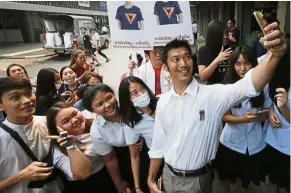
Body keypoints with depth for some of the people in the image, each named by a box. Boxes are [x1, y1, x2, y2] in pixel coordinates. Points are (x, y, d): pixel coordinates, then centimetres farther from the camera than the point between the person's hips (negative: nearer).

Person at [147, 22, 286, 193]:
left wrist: (275, 54, -53)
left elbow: (247, 85, -35)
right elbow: (158, 143, 3)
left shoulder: (211, 94, -17)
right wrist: (151, 178, 9)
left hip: (197, 179, -3)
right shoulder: (163, 101, -5)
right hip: (169, 175, 3)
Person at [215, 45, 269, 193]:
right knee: (227, 175, 22)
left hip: (254, 142, 1)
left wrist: (263, 115, -22)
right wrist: (243, 119, -29)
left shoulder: (263, 85, -10)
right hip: (231, 141, -1)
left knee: (248, 175, 25)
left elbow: (266, 112, 2)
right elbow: (225, 116, -10)